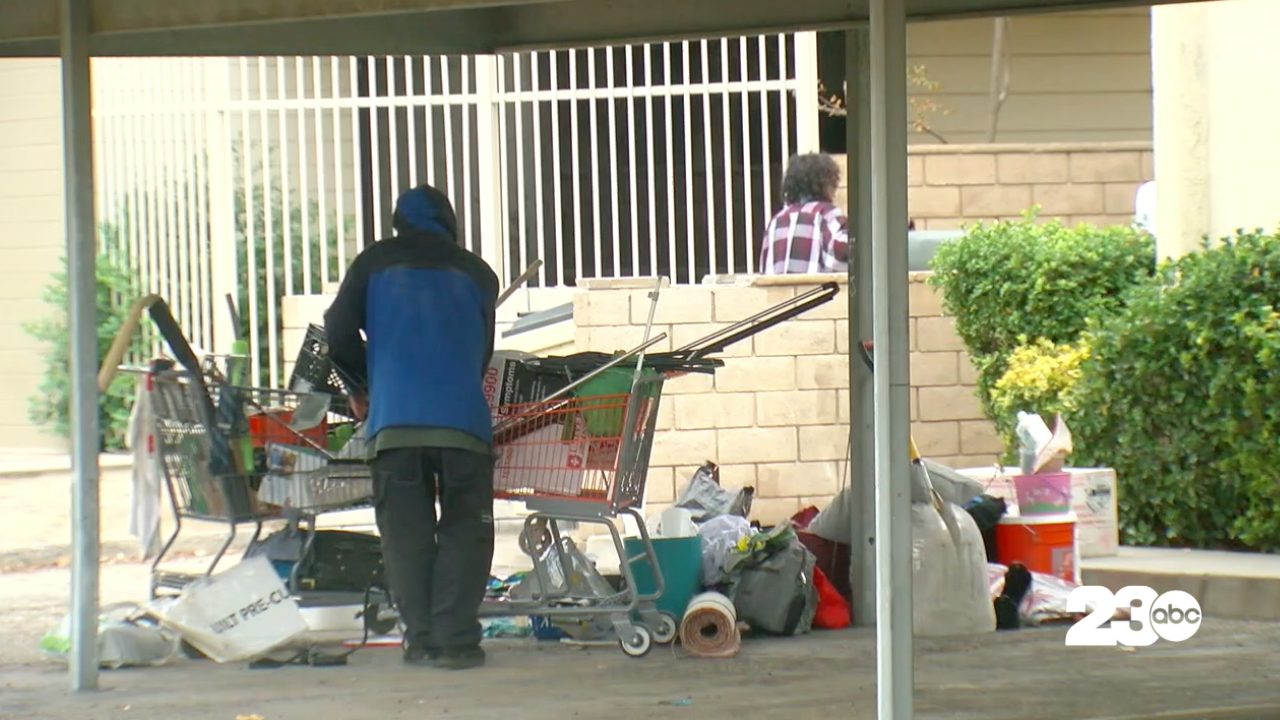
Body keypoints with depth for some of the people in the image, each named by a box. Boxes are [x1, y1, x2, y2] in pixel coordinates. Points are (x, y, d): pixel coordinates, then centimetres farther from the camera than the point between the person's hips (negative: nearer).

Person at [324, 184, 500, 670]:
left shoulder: (376, 262, 14)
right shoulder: (476, 273, 17)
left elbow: (339, 333, 9)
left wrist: (361, 387, 26)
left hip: (394, 420, 0)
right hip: (464, 419, 0)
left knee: (406, 534, 7)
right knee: (463, 531, 5)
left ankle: (420, 639, 4)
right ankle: (455, 639, -3)